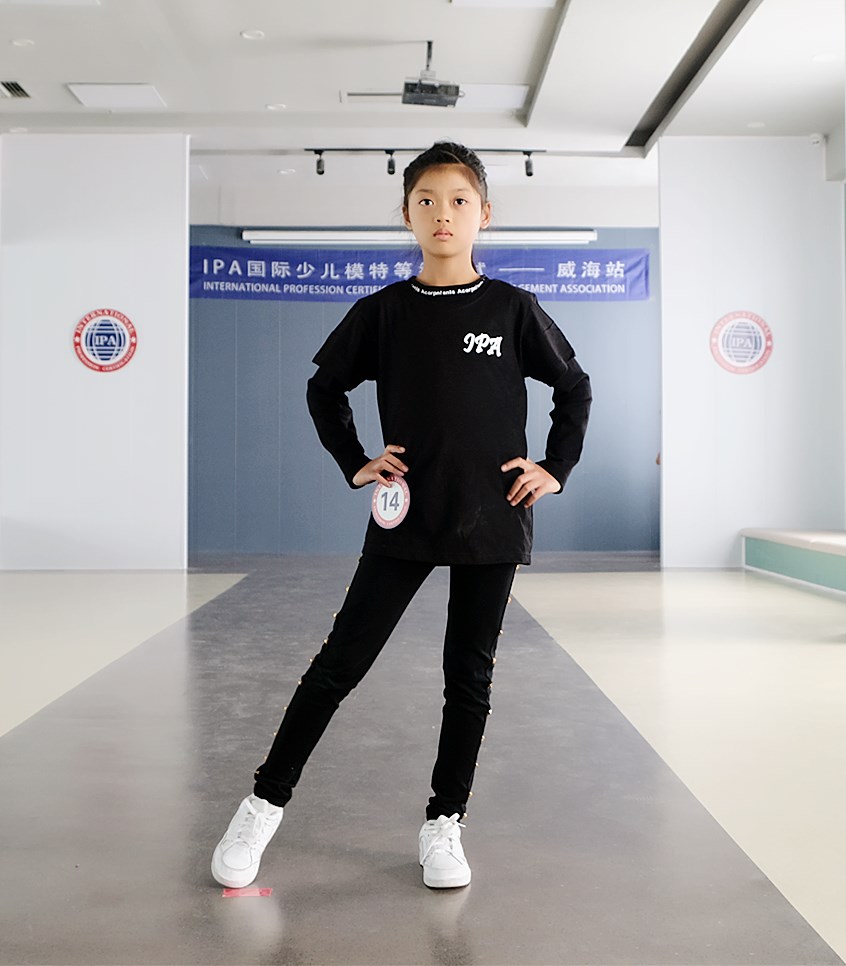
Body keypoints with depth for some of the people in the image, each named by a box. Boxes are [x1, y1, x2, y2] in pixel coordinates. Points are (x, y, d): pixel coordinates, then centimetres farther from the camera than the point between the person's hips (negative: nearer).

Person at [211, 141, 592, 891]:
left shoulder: (512, 309, 0)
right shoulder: (383, 311, 1)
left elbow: (574, 388, 10)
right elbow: (325, 387, 12)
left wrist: (556, 469, 2)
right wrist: (354, 464, 3)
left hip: (492, 519, 1)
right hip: (405, 518, 0)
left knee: (470, 675, 8)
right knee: (341, 662, 2)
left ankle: (444, 825, 22)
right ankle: (265, 804, 16)